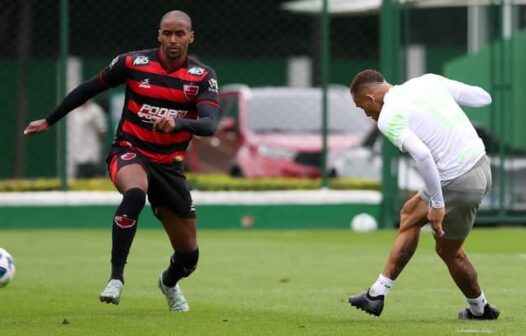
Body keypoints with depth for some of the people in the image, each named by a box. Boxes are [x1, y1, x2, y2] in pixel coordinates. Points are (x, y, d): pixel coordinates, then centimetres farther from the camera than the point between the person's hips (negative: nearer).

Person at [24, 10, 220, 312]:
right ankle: (116, 277, -31)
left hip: (169, 165, 2)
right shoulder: (133, 63, -7)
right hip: (129, 152, -2)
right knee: (135, 193, -40)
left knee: (189, 254, 6)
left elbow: (210, 125, -21)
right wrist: (49, 121, 15)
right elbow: (89, 89, 8)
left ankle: (170, 283, 44)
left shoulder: (203, 76, -7)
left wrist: (179, 122, -42)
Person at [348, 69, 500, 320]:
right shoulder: (428, 81, 7)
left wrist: (437, 204, -20)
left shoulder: (388, 118, -12)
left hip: (458, 183, -9)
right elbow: (483, 98, 8)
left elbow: (422, 155, -26)